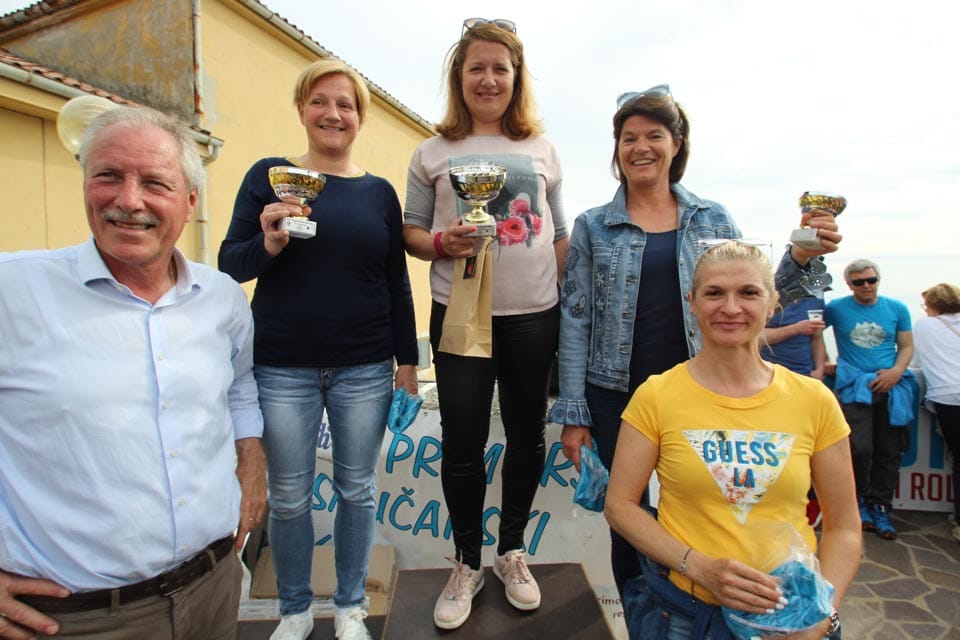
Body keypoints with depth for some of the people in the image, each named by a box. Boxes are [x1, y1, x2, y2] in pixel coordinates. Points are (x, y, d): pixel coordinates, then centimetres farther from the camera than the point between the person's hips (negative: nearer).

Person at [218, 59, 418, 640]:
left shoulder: (380, 191, 7)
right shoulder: (269, 175, 1)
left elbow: (397, 282, 9)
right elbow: (231, 264, 0)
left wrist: (408, 358, 7)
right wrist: (268, 243, -21)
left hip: (365, 369, 2)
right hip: (283, 368, -1)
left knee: (358, 489, 11)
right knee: (289, 496, 9)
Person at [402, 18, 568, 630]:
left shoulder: (542, 150, 10)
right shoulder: (433, 153, 6)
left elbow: (561, 236, 12)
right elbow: (411, 232, 8)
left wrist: (569, 305, 5)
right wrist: (441, 243, -14)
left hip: (534, 316, 2)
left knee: (527, 436, 11)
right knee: (462, 444, 5)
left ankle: (512, 552, 34)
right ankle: (468, 562, 28)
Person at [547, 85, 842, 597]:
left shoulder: (714, 219, 6)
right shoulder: (592, 227, 1)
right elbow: (574, 322, -1)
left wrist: (798, 259, -8)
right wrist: (573, 415, -4)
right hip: (616, 400, -1)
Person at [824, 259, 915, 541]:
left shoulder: (897, 308, 10)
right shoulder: (836, 308, 3)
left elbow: (907, 347, 11)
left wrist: (896, 371, -7)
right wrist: (823, 364, 3)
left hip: (891, 386, 3)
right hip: (854, 385, -3)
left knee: (889, 452, 5)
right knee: (860, 448, -13)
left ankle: (880, 507, 20)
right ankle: (861, 501, 11)